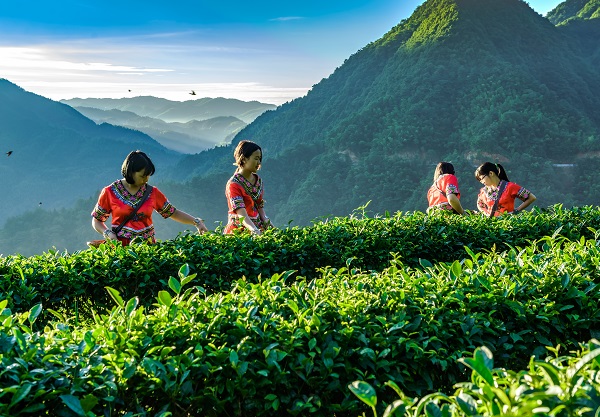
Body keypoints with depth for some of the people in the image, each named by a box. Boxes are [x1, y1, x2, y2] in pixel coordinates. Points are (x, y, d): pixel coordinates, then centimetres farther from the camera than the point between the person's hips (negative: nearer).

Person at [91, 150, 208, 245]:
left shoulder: (152, 193, 9)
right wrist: (108, 233, -7)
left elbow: (174, 213, 16)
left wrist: (196, 222, 5)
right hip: (120, 246, -2)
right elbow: (96, 221, 12)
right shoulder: (110, 192, 3)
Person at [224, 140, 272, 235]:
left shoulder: (258, 181, 10)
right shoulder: (234, 184, -11)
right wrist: (254, 230, -35)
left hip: (257, 228, 6)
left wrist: (265, 220, -3)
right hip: (238, 230, -6)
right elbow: (241, 213, -21)